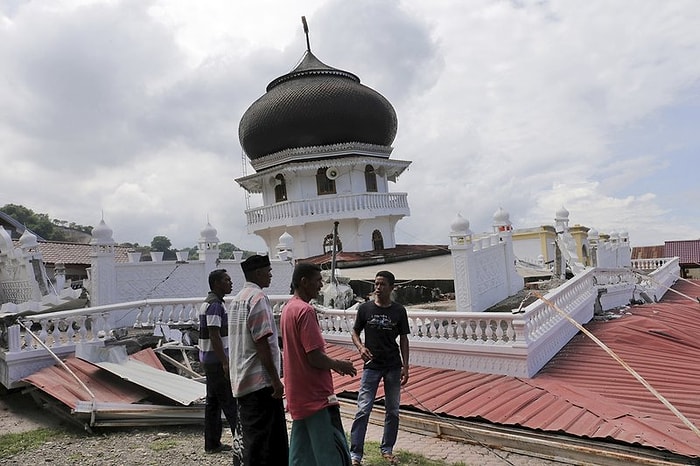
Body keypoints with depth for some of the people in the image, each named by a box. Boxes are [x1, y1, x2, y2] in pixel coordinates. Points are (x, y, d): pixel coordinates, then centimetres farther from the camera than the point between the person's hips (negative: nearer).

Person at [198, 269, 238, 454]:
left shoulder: (207, 303, 13)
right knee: (230, 402, -2)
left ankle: (212, 443, 21)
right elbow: (214, 337, -22)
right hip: (217, 361, -10)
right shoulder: (215, 305, -18)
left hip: (209, 361, 10)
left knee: (213, 402, 13)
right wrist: (225, 363, -21)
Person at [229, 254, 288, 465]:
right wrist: (275, 379, -17)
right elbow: (262, 342, -21)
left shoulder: (237, 299, 14)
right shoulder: (258, 297, -15)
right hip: (261, 381, -9)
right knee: (267, 442, -1)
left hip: (242, 381, 9)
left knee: (253, 440, 18)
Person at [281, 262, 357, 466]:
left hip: (298, 395, 10)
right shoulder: (305, 311, -20)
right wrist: (339, 365, -5)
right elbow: (315, 358, -24)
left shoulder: (288, 308, 10)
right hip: (316, 396, -10)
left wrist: (333, 363, 14)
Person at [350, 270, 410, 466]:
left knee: (392, 411, 12)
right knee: (363, 410, -3)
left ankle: (387, 449, 29)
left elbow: (403, 339, 3)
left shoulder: (399, 311, -3)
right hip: (371, 366, -1)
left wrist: (405, 366, -1)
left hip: (393, 366, 2)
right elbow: (355, 332, 4)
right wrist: (360, 347, -16)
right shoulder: (365, 308, -5)